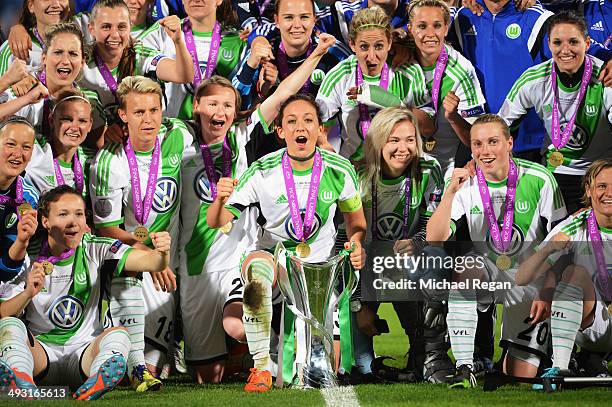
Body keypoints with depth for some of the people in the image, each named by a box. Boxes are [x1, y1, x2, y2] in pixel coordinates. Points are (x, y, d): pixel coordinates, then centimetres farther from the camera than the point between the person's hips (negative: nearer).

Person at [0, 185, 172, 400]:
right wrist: (28, 293, -24)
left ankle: (99, 381, -56)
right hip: (41, 351, 0)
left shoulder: (96, 250, -1)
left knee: (119, 335, -26)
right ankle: (21, 382, -53)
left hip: (84, 352, 0)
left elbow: (149, 261, -14)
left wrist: (161, 253, -38)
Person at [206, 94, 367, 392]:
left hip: (320, 262, 2)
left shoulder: (340, 170, -9)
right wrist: (221, 200, -35)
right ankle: (261, 367, -29)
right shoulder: (263, 172, -14)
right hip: (273, 253, -2)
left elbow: (355, 218, 9)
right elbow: (216, 223, -12)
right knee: (257, 268, -39)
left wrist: (356, 244, -13)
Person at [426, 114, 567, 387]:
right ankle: (464, 370, -32)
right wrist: (450, 193, -28)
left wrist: (548, 293, -14)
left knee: (521, 377, -6)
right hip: (487, 272, 1)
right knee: (463, 271, -36)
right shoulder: (465, 184, -8)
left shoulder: (539, 180, -13)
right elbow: (434, 239, -19)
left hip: (529, 280, -1)